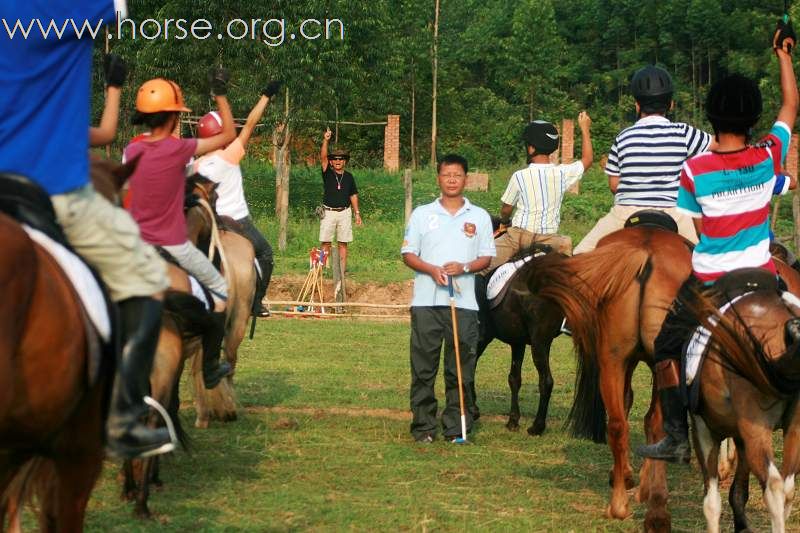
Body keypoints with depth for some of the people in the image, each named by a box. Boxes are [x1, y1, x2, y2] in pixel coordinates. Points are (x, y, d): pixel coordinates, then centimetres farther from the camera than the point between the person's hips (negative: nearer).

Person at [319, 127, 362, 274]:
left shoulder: (349, 177, 8)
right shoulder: (328, 173, 0)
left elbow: (353, 195, 13)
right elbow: (323, 157, -13)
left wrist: (357, 213, 8)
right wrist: (325, 141, -27)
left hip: (344, 213, 2)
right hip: (329, 212, -2)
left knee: (343, 244, 2)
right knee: (325, 243, -3)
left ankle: (342, 272, 4)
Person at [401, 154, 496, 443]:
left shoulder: (479, 217, 9)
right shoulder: (422, 214, 9)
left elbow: (486, 257, 7)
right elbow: (408, 254, 6)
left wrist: (464, 267, -13)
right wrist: (432, 269, -12)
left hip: (463, 302, 0)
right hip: (426, 300, 0)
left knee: (461, 369, 1)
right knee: (423, 367, 0)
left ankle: (456, 427, 6)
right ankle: (423, 426, 6)